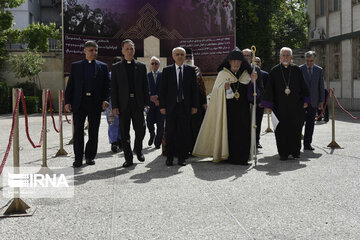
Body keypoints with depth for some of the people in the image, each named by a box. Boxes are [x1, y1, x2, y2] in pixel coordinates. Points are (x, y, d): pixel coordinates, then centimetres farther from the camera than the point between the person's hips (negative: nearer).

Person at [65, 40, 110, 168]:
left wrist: (105, 100, -7)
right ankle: (78, 158, 7)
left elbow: (107, 85, 7)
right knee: (78, 131, 0)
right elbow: (70, 85, 8)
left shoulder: (102, 66, 10)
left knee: (94, 132, 7)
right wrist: (67, 101, -1)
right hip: (79, 102, 0)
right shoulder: (75, 66, 10)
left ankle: (90, 156, 20)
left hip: (95, 103, 1)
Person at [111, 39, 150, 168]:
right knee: (124, 133, 3)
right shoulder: (116, 67, 7)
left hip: (138, 104, 1)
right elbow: (113, 88, 3)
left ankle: (138, 149, 29)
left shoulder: (141, 66, 10)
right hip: (123, 104, -1)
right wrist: (114, 106, -5)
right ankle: (128, 158, 13)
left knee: (141, 129, 1)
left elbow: (145, 86, 9)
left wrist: (146, 103, 1)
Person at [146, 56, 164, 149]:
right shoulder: (147, 76, 7)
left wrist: (157, 97, -11)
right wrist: (151, 98, -12)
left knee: (160, 124, 0)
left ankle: (158, 142, 12)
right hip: (150, 102, 1)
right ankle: (152, 135, 26)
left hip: (161, 102, 0)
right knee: (149, 122, -6)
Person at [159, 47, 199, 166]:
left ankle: (181, 157, 13)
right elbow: (163, 89, 3)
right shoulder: (167, 70, 5)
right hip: (171, 107, -1)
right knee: (170, 133, 2)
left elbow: (194, 89, 6)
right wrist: (162, 106, -4)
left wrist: (194, 105, 1)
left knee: (184, 133, 4)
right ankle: (169, 157, 13)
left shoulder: (190, 70, 7)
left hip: (185, 106, 1)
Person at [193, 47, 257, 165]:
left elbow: (249, 94, 6)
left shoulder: (245, 75, 11)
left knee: (242, 132, -1)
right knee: (229, 131, -6)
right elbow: (217, 92, 1)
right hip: (228, 109, -2)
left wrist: (252, 81, -9)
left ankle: (241, 157, 7)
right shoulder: (223, 74, 5)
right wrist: (225, 88, -18)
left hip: (242, 110, 3)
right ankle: (229, 156, 4)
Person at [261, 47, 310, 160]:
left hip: (295, 106, 1)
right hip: (280, 106, -1)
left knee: (295, 128, 5)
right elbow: (269, 88, 0)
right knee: (281, 129, 1)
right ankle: (283, 153, 10)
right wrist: (268, 105, -4)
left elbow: (303, 86, 10)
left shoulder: (297, 70, 5)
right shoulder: (274, 71, 2)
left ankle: (295, 151, 20)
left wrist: (305, 100, 5)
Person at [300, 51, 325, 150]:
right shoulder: (299, 69, 0)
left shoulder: (319, 70, 8)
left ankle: (307, 144, 11)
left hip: (313, 101, 3)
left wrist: (321, 101, 4)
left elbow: (321, 87, 9)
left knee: (310, 124, 4)